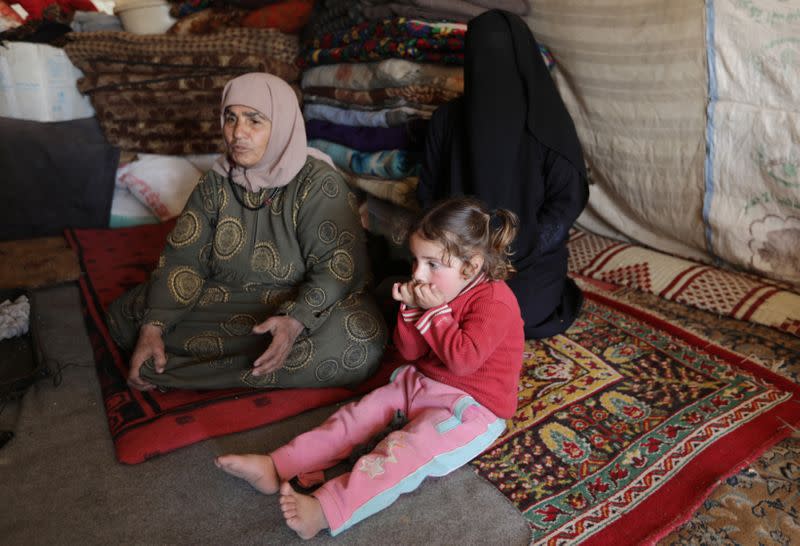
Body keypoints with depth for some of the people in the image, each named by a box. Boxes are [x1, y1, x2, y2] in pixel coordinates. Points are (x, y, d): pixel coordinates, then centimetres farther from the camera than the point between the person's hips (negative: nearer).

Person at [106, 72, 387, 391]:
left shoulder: (318, 183, -16)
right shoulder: (217, 182, -1)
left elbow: (340, 266, -24)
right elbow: (183, 259, -6)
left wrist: (295, 320, -42)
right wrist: (153, 328, -20)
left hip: (302, 305, -3)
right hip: (223, 298, 4)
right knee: (124, 314, -5)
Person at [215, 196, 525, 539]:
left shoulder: (495, 303, -19)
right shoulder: (437, 291, 5)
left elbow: (462, 360, -28)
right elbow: (410, 352, 4)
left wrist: (434, 311, -23)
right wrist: (413, 310, -14)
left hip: (472, 407, -8)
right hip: (420, 381, 8)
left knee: (407, 448, -28)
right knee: (359, 414, -4)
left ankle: (324, 510, -41)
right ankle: (276, 467, -6)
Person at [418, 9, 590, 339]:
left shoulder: (548, 121, -10)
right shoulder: (447, 119, -2)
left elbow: (569, 199, -10)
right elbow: (428, 192, 5)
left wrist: (516, 254, -17)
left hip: (530, 257, -2)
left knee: (521, 314, -23)